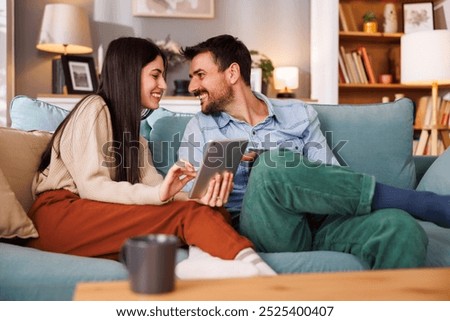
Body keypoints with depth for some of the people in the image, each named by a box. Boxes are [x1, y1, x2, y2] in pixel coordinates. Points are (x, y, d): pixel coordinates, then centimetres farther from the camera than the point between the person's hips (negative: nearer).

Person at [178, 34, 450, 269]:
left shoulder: (299, 115, 15)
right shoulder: (200, 128, 15)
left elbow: (331, 179, 11)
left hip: (318, 225, 2)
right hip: (259, 232, -1)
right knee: (273, 165, -32)